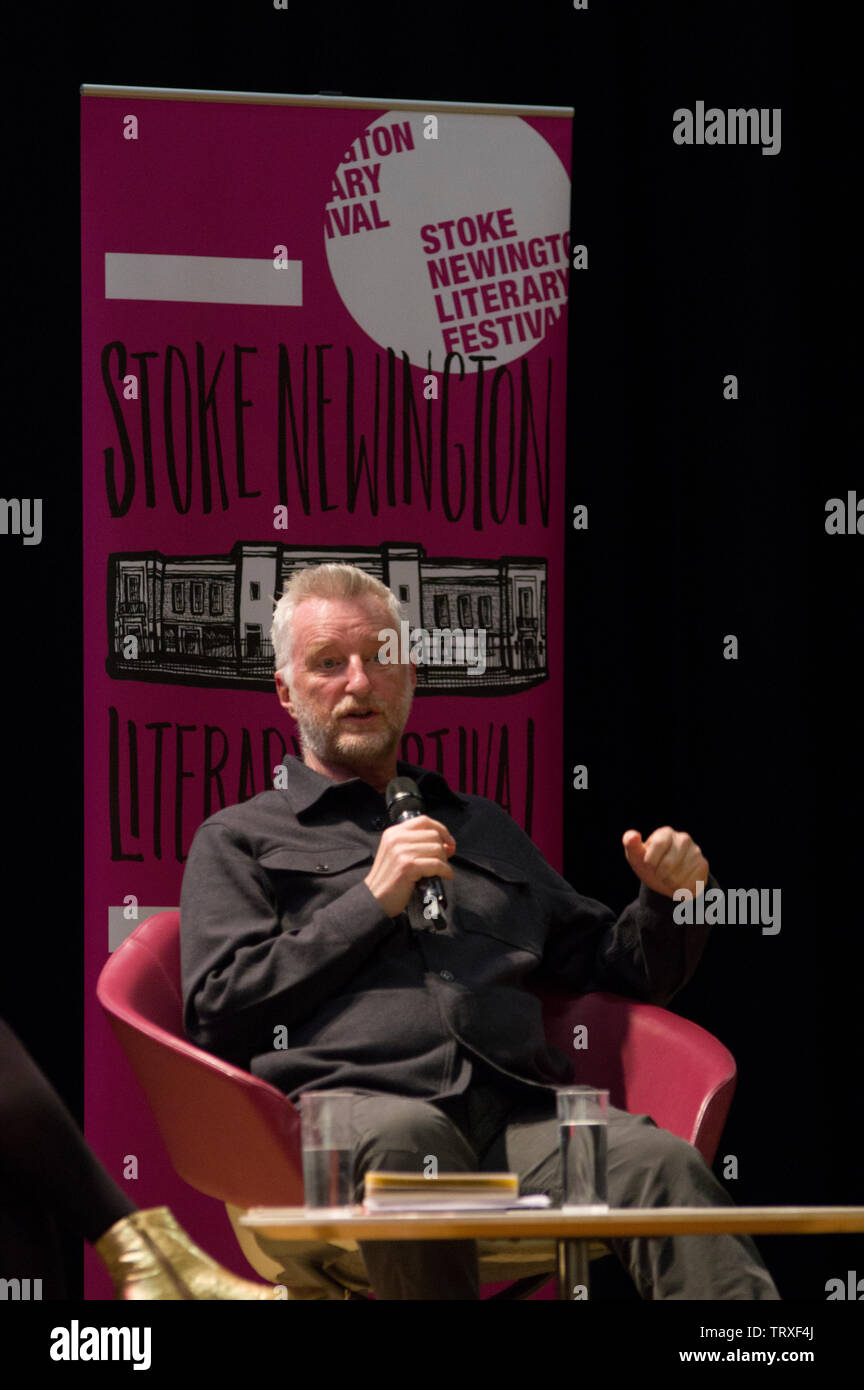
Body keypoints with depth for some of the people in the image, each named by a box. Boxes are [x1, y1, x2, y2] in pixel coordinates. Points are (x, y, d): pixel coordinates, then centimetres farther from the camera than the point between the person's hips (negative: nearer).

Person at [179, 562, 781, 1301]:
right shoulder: (239, 839, 23)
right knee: (408, 1138, -42)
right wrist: (373, 901, 4)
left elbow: (621, 969, 37)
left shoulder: (484, 829, 35)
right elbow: (216, 1014, 7)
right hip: (348, 1102, -3)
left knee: (663, 1164, -31)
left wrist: (669, 900, 14)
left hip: (516, 1114, 3)